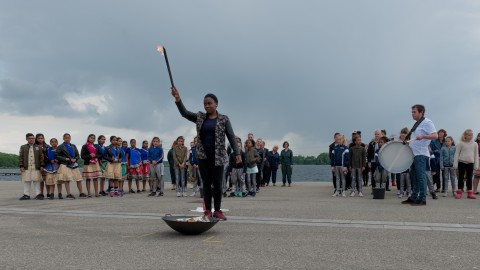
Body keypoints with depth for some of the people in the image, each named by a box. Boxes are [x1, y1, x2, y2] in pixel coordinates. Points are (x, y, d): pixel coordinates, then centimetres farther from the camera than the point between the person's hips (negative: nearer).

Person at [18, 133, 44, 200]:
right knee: (26, 181, 3)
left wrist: (41, 165, 0)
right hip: (26, 167, 0)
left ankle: (38, 194, 4)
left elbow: (41, 157, 7)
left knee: (36, 181, 0)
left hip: (36, 167, 0)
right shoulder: (23, 147, 10)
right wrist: (21, 166, -4)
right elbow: (20, 157, 5)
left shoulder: (38, 147, 10)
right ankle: (26, 195, 9)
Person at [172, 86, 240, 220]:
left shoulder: (224, 119, 0)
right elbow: (184, 113, -5)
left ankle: (217, 210, 10)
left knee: (217, 183, 0)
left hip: (218, 156, -2)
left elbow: (231, 136, -1)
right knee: (206, 183, 5)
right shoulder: (200, 117, 7)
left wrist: (237, 153, -9)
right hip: (203, 156, 2)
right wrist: (178, 99, -22)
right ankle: (208, 211, 11)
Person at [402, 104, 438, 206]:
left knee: (421, 176, -7)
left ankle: (422, 199, -3)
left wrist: (422, 136, -31)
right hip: (414, 154, 9)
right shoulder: (416, 124, 20)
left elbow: (435, 135, -19)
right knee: (413, 176, 12)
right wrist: (407, 141, 16)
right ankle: (414, 197, 18)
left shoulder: (427, 122, -8)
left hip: (421, 154, -9)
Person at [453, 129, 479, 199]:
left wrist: (476, 165, 4)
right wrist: (455, 164, -6)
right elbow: (457, 153, -2)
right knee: (461, 177, 2)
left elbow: (476, 155, 8)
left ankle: (470, 193, 11)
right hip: (462, 162, -2)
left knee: (469, 178, 7)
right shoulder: (460, 143, -2)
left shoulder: (475, 144, 5)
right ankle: (459, 192, 5)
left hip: (470, 163, 2)